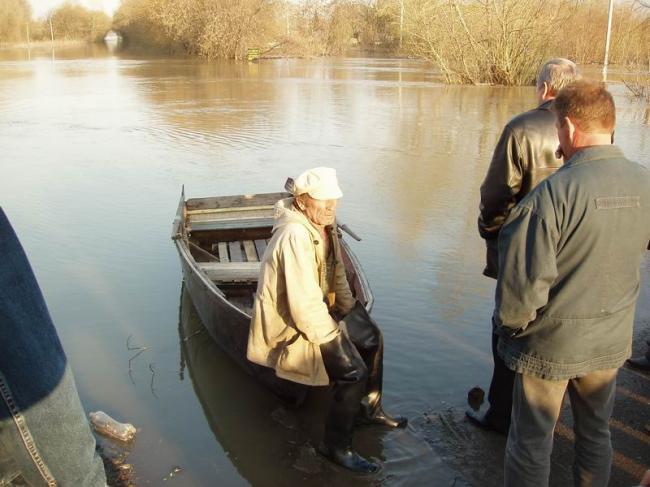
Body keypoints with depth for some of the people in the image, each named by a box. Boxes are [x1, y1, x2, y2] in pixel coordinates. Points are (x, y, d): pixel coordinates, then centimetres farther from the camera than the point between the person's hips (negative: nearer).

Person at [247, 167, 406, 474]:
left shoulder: (324, 224, 0)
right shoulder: (295, 236, -30)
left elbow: (337, 274, 13)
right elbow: (304, 304, -32)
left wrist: (353, 312, 9)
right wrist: (334, 339, -22)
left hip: (316, 313, 10)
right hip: (290, 327, -10)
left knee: (372, 338, 16)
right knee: (353, 370, -21)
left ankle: (369, 408, 34)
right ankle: (336, 446, -2)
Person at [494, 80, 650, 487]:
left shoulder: (553, 193, -26)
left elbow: (524, 282, -24)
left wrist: (510, 326, -6)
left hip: (549, 345, -5)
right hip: (611, 342, 5)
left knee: (531, 444, 13)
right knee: (596, 435, 24)